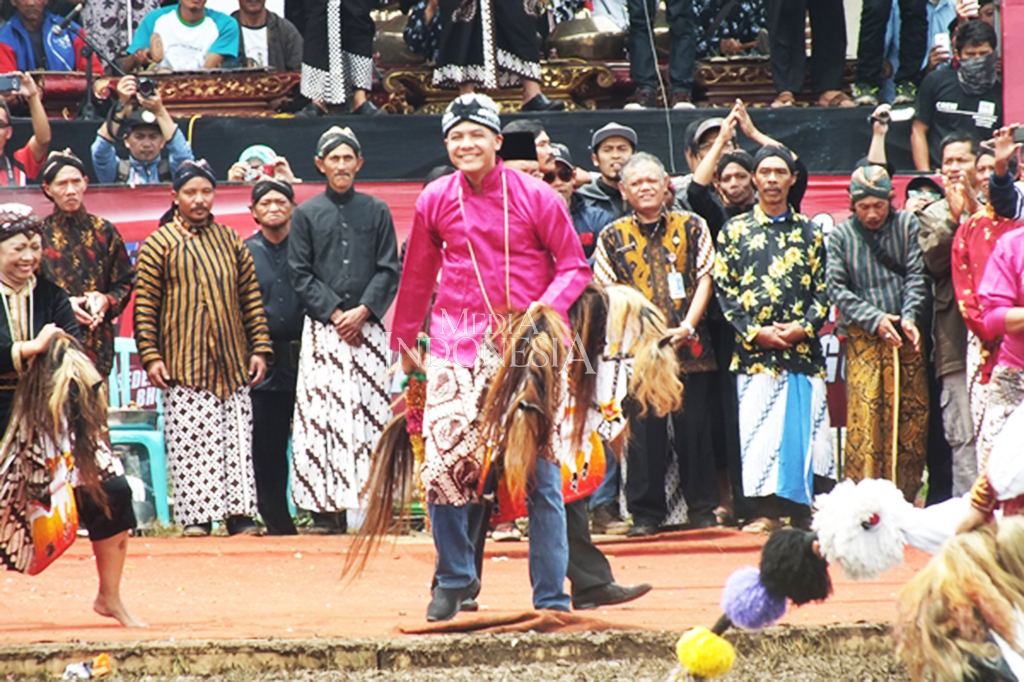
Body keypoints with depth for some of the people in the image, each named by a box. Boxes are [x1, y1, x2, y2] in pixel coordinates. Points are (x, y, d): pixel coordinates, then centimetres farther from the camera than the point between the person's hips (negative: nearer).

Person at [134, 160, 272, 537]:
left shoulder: (231, 242, 13)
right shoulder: (159, 245, 1)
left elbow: (251, 298, 15)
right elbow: (145, 306, -2)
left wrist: (259, 348, 8)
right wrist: (150, 356, -9)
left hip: (232, 362, 4)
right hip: (184, 363, -4)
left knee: (237, 438, 1)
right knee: (191, 440, -5)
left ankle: (239, 513, 4)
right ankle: (197, 515, -2)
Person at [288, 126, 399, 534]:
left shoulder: (377, 211, 10)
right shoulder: (306, 215, 8)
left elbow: (389, 270, 6)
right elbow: (301, 275, 3)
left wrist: (363, 311, -8)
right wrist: (334, 313, -7)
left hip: (368, 327, 0)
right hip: (323, 329, 0)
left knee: (371, 410, -4)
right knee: (320, 413, -6)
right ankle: (326, 505, -6)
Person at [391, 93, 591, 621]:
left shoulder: (535, 197, -2)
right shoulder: (435, 201, 6)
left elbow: (574, 267, 1)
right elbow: (417, 277, 17)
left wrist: (544, 310, -16)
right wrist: (403, 343, 21)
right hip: (458, 340, 2)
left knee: (541, 470, -1)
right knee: (443, 461, -10)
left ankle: (551, 597, 8)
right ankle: (454, 579, 10)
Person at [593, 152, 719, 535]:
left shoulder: (691, 227, 8)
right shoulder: (613, 238, 9)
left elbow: (704, 278, 4)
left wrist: (688, 325, -9)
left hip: (689, 346, 0)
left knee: (694, 428, 3)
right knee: (644, 430, 0)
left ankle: (702, 509, 12)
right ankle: (646, 513, 7)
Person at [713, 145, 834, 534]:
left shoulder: (809, 233, 12)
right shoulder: (735, 231, 8)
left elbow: (823, 291, 9)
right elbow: (724, 290, 3)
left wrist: (804, 327, -8)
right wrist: (755, 332, -8)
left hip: (803, 347, 1)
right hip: (755, 350, -1)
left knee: (806, 425, -2)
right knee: (760, 428, -5)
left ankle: (803, 509, 3)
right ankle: (767, 511, -1)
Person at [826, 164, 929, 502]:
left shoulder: (908, 225, 5)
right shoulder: (841, 236, 5)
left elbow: (917, 275, 2)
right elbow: (836, 288, 0)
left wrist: (909, 317, -13)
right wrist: (875, 319, -10)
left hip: (906, 335, 1)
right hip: (863, 336, -1)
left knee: (912, 416, -1)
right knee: (864, 414, -11)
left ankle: (904, 497, 6)